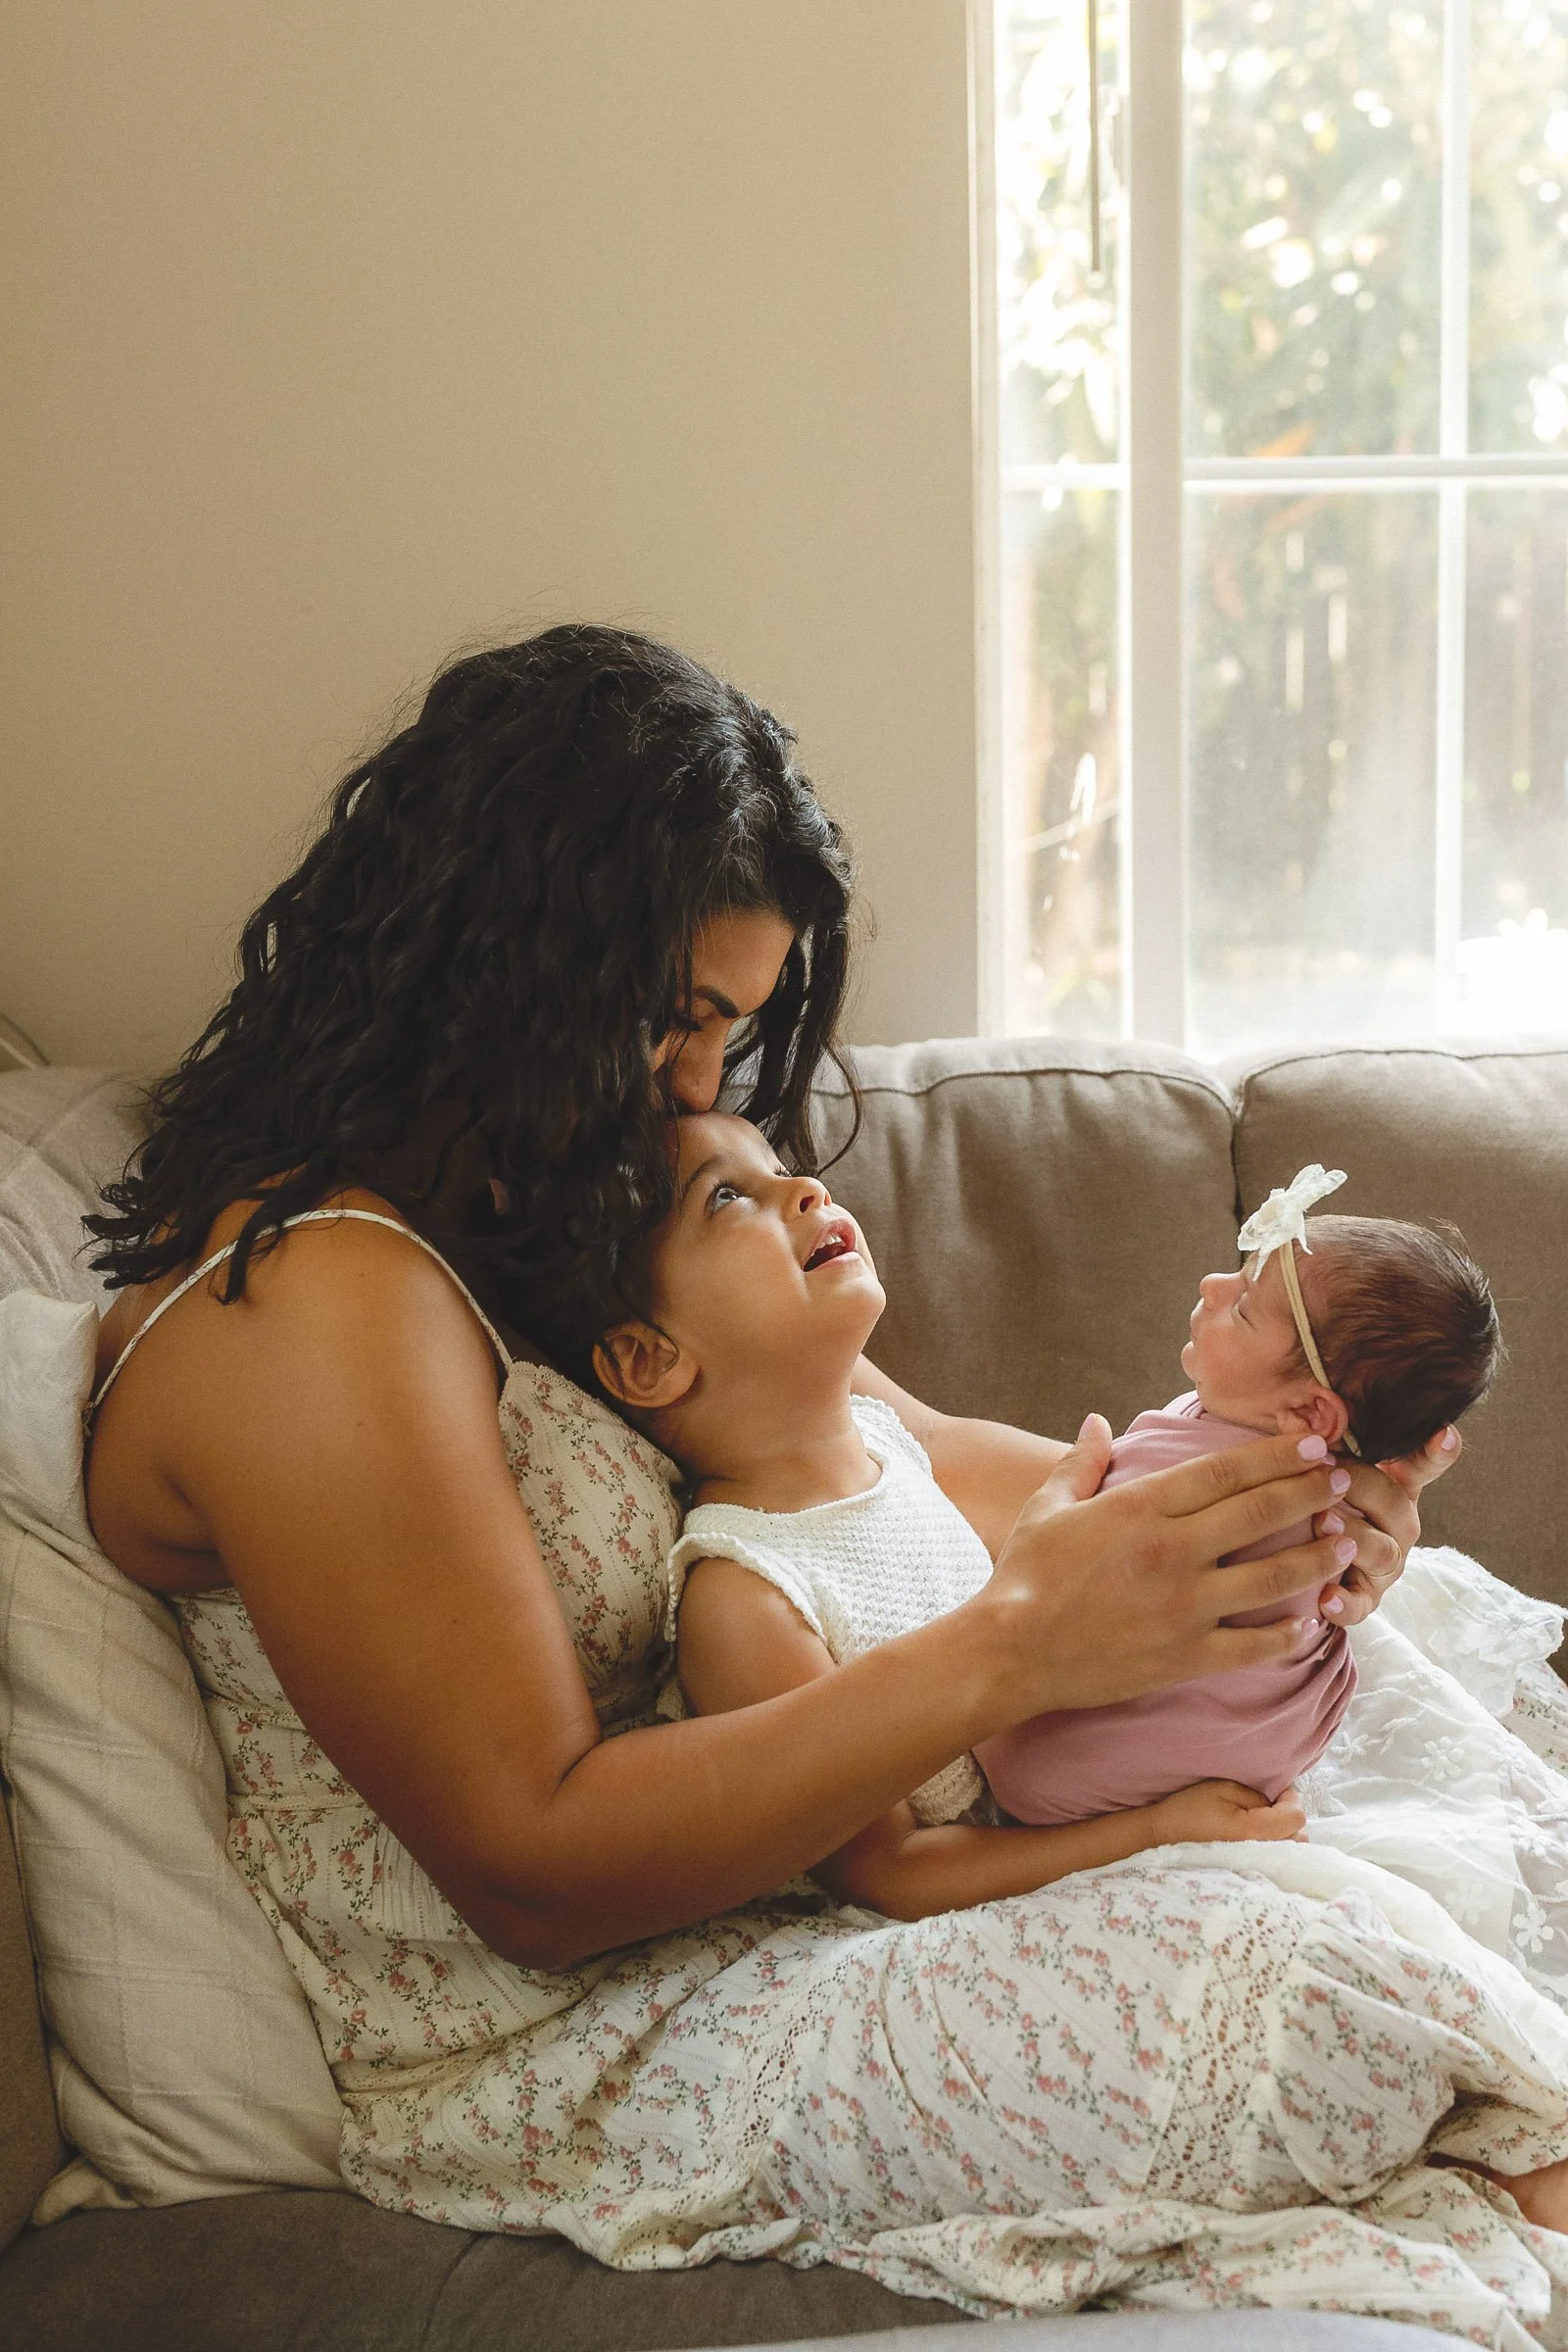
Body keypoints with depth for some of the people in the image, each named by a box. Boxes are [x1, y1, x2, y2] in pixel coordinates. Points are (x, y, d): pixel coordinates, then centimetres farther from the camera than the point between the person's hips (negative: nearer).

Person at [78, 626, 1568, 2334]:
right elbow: (532, 1865, -23)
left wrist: (1207, 1512, -9)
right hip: (540, 2055, -9)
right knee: (1333, 1998, -22)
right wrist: (1013, 1648, -25)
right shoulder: (312, 1311, -21)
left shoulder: (527, 1222, 10)